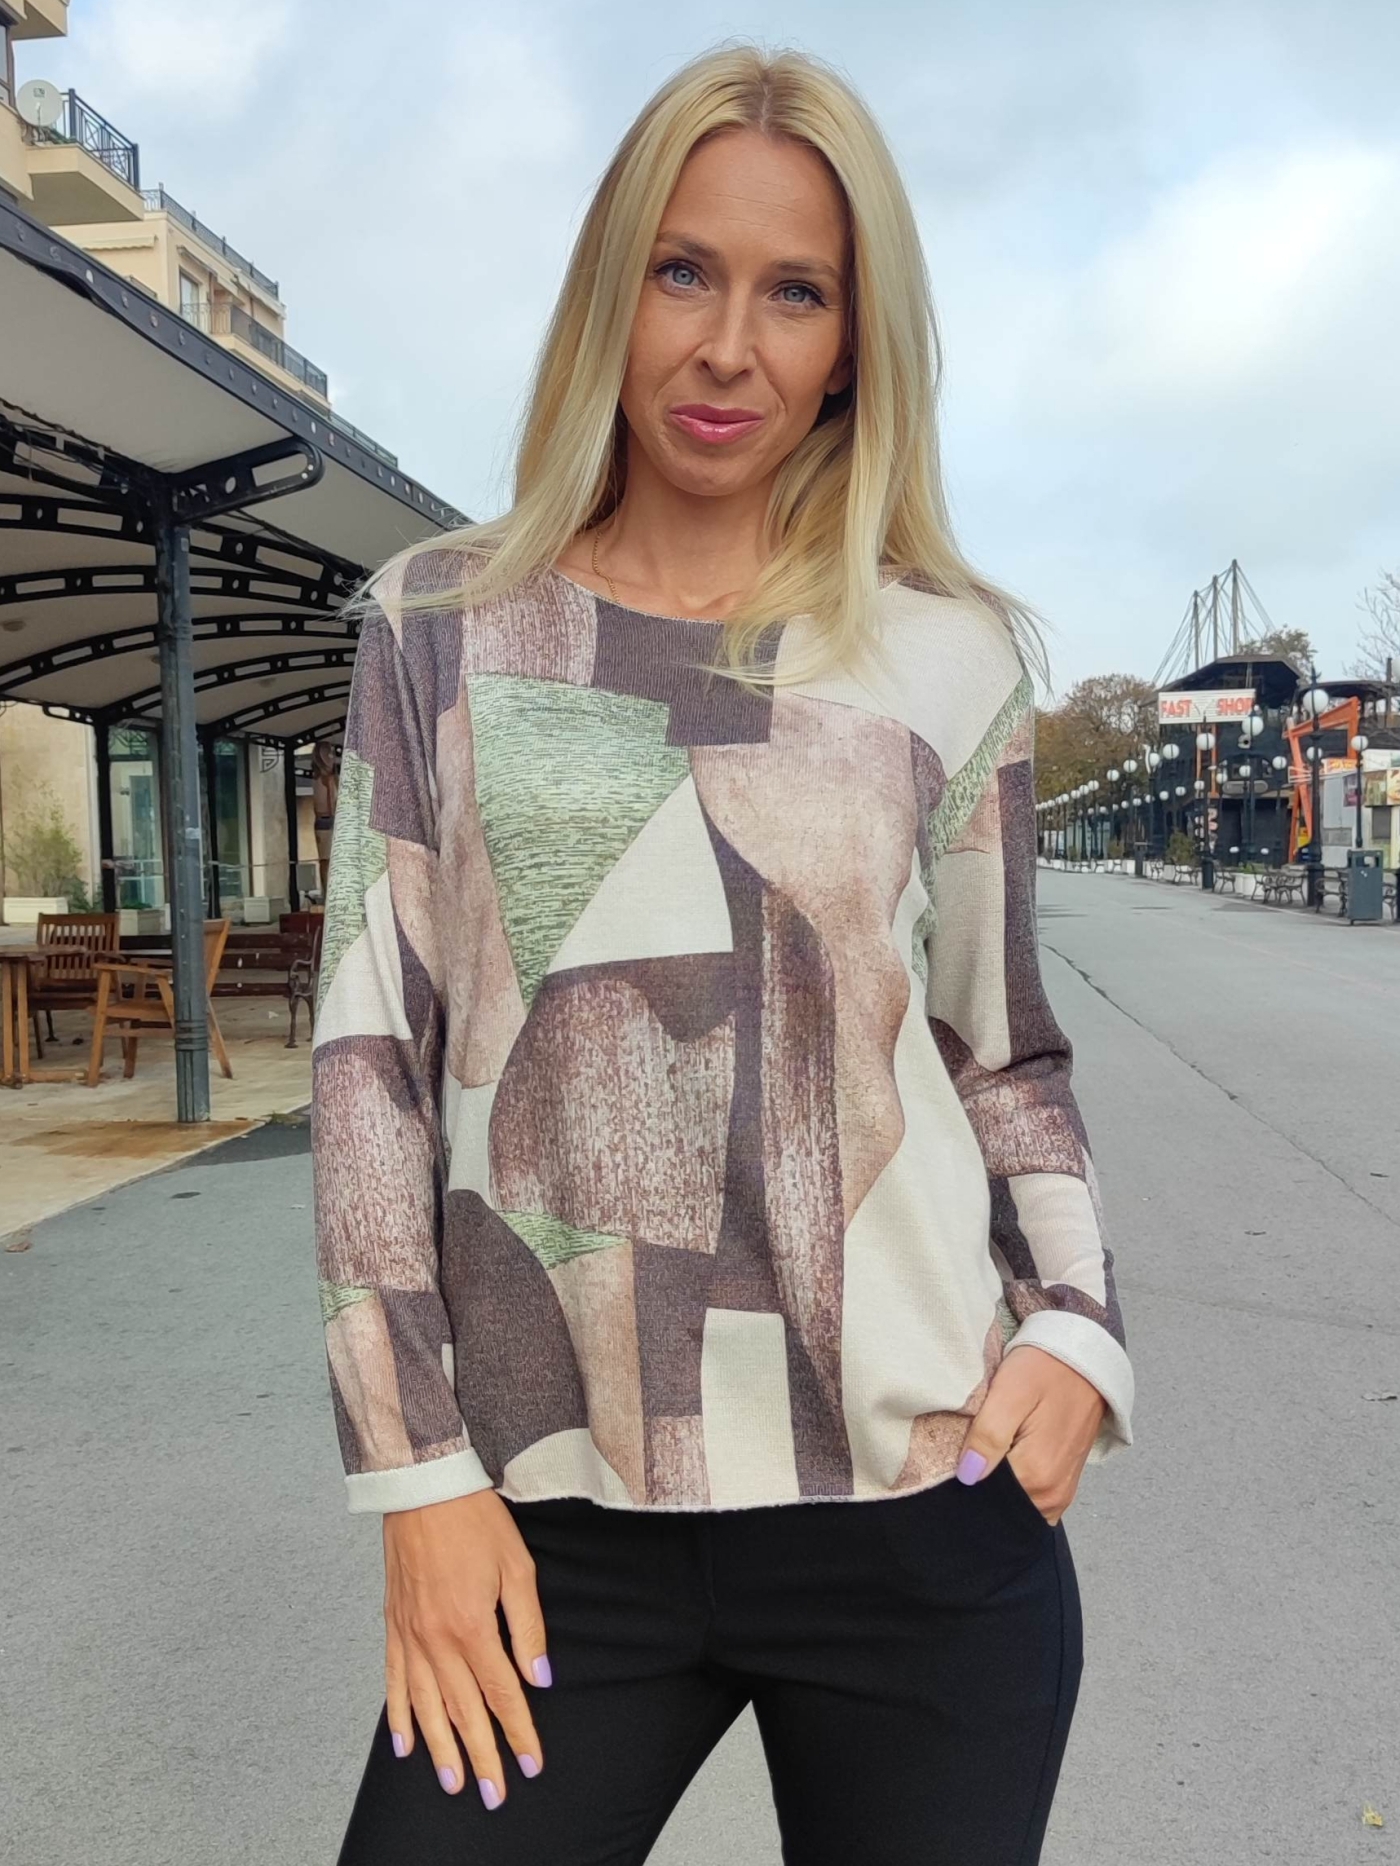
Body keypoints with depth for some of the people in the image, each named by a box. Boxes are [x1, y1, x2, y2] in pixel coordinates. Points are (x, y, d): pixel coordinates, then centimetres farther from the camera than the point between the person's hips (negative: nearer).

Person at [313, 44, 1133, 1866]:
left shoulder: (950, 654, 3)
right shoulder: (442, 623, 3)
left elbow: (1005, 1049, 10)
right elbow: (372, 1043, 0)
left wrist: (1074, 1322, -7)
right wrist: (418, 1473, -3)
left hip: (925, 1515, 1)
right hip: (560, 1524, 0)